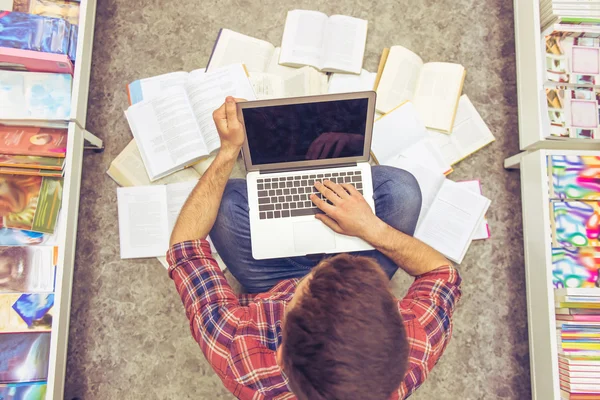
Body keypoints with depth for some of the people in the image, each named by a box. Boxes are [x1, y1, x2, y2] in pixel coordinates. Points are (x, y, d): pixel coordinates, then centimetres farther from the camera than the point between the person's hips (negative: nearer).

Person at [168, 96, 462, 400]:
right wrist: (373, 229, -26)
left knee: (224, 198, -14)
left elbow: (184, 245, -29)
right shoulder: (415, 350, -41)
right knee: (400, 187, -16)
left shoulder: (243, 365, -43)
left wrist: (228, 150, -29)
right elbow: (443, 272, -18)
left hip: (271, 293, 0)